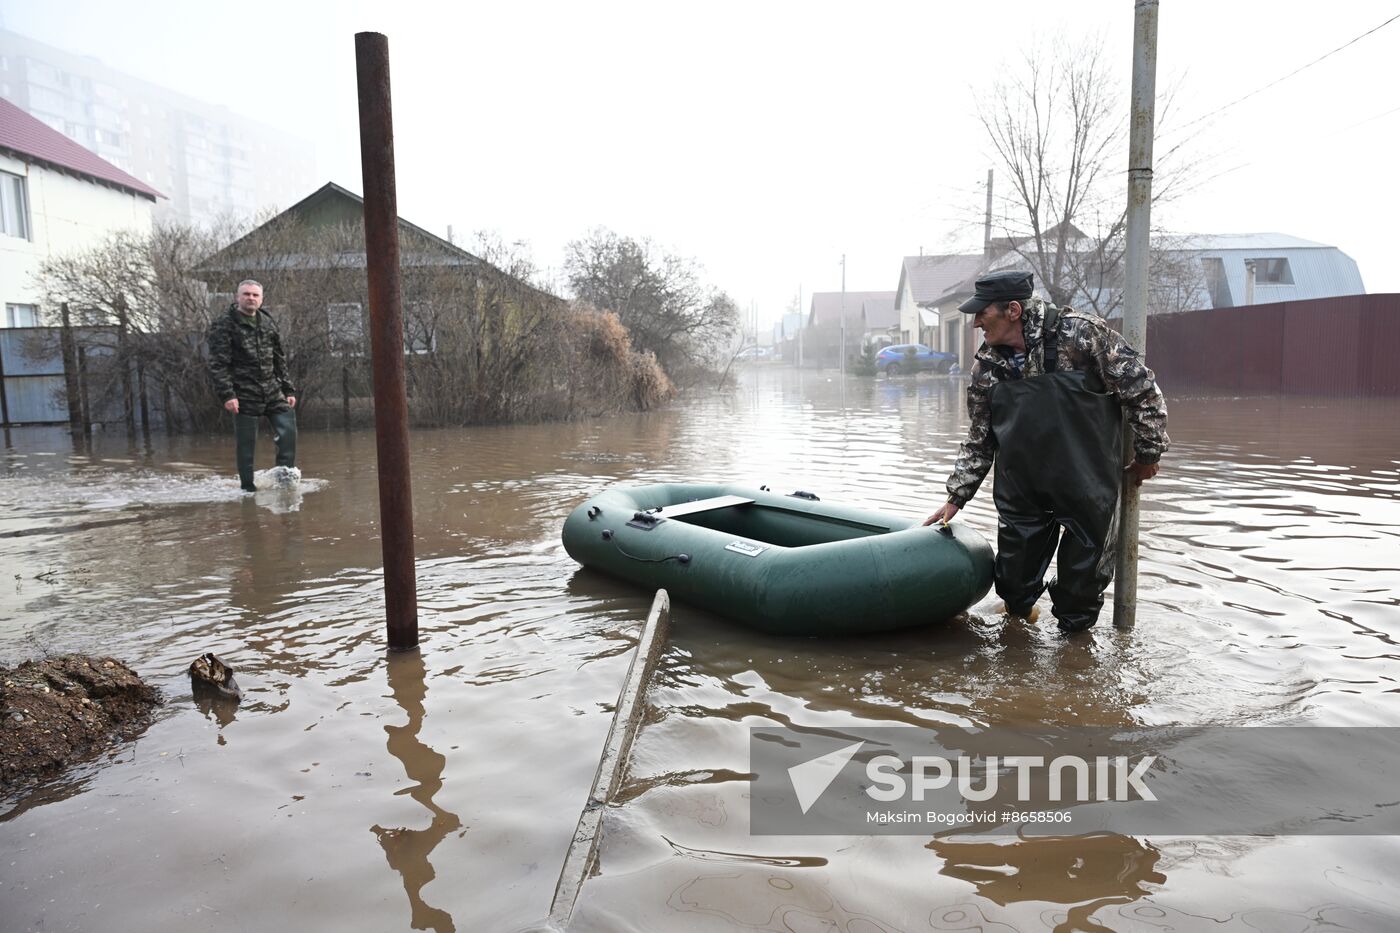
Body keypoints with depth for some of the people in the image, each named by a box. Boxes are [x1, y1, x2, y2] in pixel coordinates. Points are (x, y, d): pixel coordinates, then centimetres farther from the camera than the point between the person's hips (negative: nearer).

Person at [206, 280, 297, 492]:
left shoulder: (268, 323, 14)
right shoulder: (224, 326, -3)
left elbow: (280, 360, 19)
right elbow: (217, 364, -9)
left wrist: (288, 390, 14)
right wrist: (226, 394, -18)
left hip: (272, 391, 5)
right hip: (244, 394, -5)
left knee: (288, 431, -3)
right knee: (245, 444, 0)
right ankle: (248, 488, 11)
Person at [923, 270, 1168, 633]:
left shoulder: (1080, 334, -15)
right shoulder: (987, 365, -1)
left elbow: (1141, 388, -7)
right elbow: (978, 439, 10)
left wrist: (1148, 453, -1)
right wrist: (956, 497, 10)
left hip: (1088, 483, -3)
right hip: (1021, 491, 4)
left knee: (1083, 573, 10)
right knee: (1014, 577, 12)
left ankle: (1074, 626, 35)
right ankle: (1017, 608, 42)